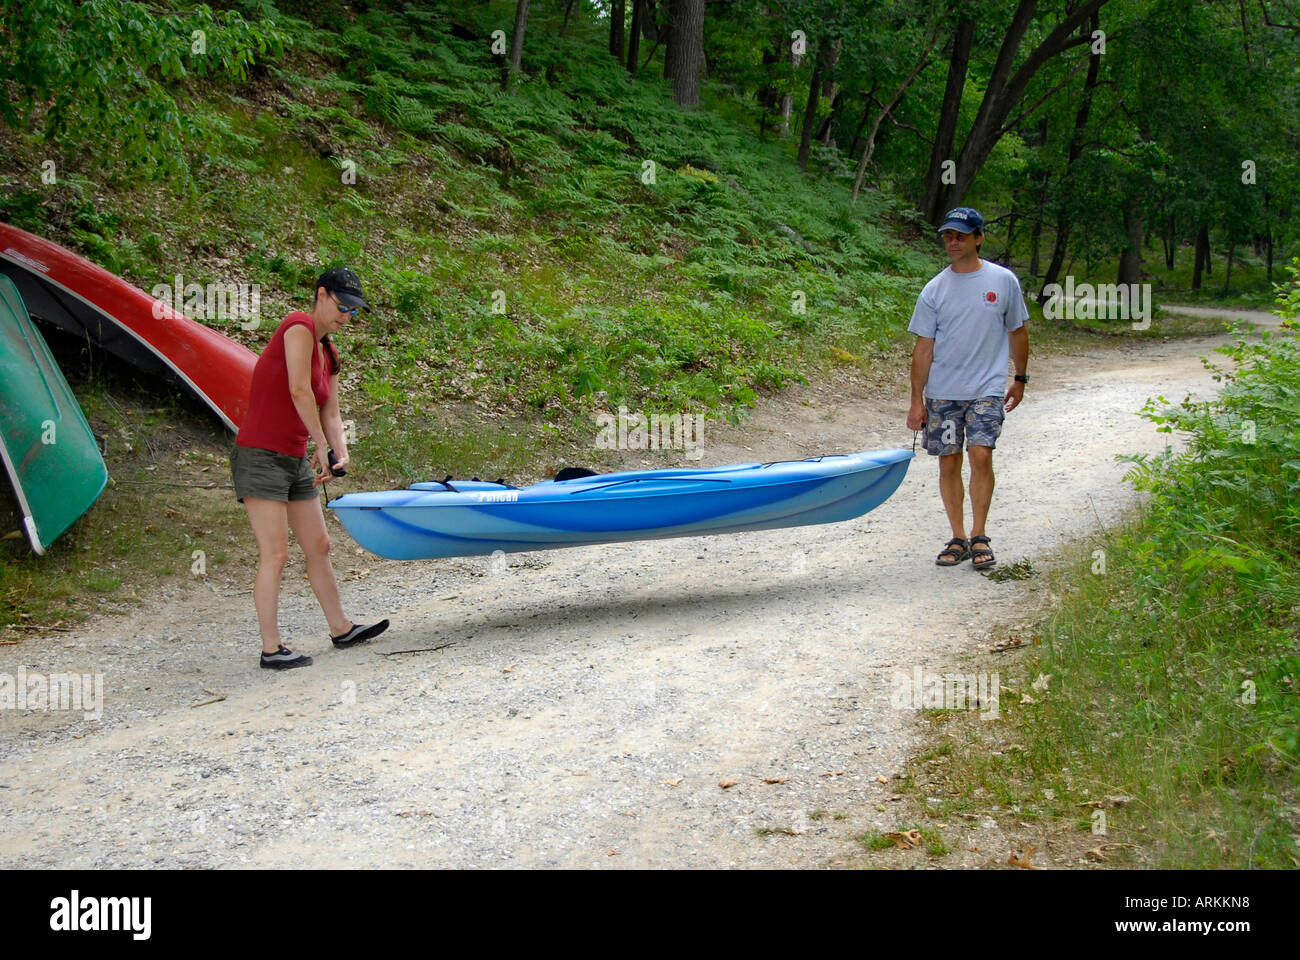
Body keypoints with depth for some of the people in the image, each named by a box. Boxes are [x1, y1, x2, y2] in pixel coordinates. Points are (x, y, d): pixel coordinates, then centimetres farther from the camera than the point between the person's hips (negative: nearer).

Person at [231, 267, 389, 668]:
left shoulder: (329, 354, 15)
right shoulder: (299, 326, -12)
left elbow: (330, 414, 11)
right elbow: (299, 391, -21)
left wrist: (340, 452, -8)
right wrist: (322, 446, -14)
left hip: (295, 462, 9)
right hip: (260, 458, -9)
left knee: (319, 547, 15)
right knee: (275, 555, -9)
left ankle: (341, 629, 27)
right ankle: (271, 650, -3)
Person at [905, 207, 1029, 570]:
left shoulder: (1003, 281, 2)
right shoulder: (934, 290, 2)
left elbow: (1017, 332, 13)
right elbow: (924, 346, 1)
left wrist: (1020, 380, 16)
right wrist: (917, 399, -2)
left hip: (987, 390, -1)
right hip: (942, 392, 2)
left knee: (981, 455, -14)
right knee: (949, 464, 4)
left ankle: (979, 537, -2)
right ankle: (958, 539, 15)